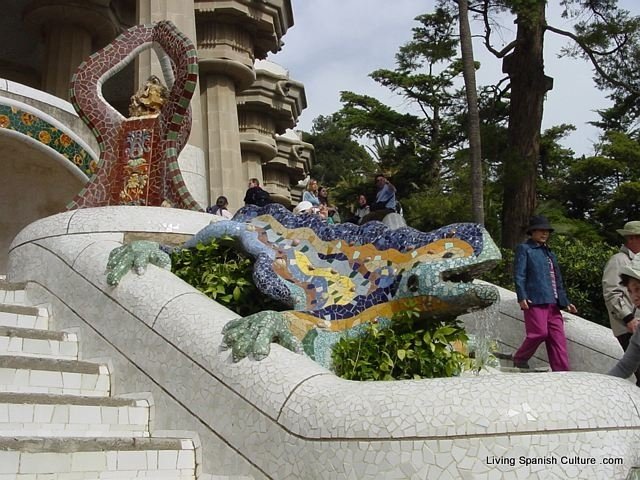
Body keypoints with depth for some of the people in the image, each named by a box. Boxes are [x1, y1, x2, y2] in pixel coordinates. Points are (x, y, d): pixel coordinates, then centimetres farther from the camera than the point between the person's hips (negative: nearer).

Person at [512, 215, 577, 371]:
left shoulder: (549, 253, 25)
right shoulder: (524, 249, 4)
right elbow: (519, 275, -5)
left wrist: (565, 302, 20)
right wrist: (522, 297, -16)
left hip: (552, 302, 7)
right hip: (535, 300, -7)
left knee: (558, 338, 1)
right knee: (539, 333, -12)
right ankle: (519, 359, 10)